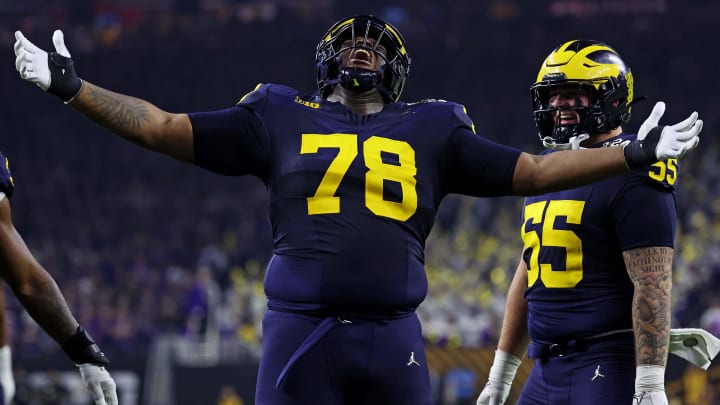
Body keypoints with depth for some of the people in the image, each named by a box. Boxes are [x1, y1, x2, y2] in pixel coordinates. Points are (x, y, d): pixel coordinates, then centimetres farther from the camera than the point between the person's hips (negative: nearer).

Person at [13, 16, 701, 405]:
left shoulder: (431, 131, 14)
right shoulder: (280, 121, 11)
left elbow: (533, 170, 17)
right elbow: (165, 129, 11)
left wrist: (632, 155, 13)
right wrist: (72, 89, 5)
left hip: (392, 339, 1)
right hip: (299, 335, -1)